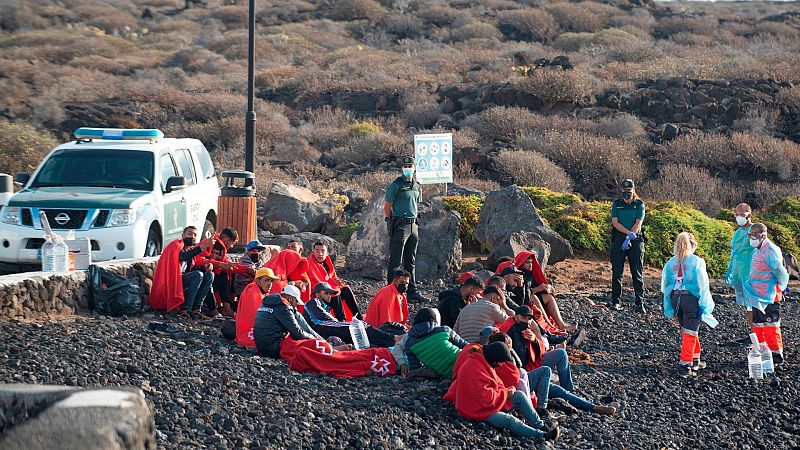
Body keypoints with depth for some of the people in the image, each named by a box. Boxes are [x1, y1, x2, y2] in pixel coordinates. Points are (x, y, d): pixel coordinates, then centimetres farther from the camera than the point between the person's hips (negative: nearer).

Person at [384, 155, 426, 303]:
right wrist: (391, 224, -7)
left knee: (410, 262, 13)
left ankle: (412, 292, 18)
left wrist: (415, 221, 18)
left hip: (413, 225, 7)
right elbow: (387, 206, -7)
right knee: (396, 261, -6)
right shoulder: (396, 185, -8)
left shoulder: (417, 185, 14)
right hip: (400, 225, -7)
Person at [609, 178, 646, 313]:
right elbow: (615, 222, -2)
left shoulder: (639, 204, 7)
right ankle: (616, 302, 5)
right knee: (617, 273, 0)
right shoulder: (616, 204, 10)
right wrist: (629, 233, -17)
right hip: (619, 239, 1)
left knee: (637, 273, -2)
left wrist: (629, 238, -16)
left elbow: (638, 224, -4)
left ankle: (640, 303, -3)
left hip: (635, 241, -1)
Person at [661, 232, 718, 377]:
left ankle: (695, 360, 29)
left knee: (688, 330, 20)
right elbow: (702, 285, -9)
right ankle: (685, 365, -6)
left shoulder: (671, 262, 5)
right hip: (691, 298, -5)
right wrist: (703, 306, -5)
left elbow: (665, 285, 9)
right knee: (689, 333, 0)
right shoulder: (697, 262, -7)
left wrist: (668, 305, 17)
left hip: (675, 298, 5)